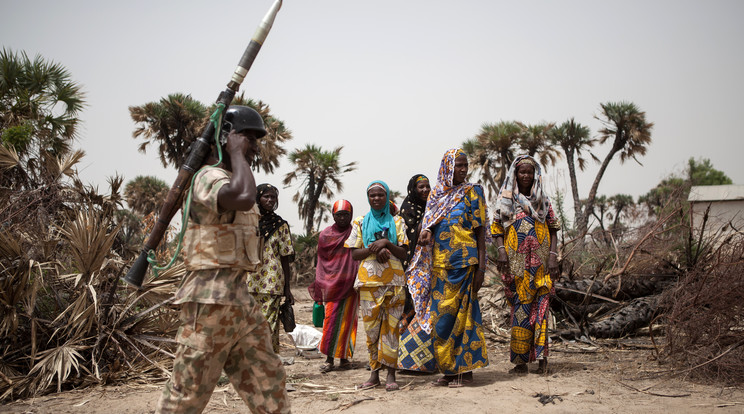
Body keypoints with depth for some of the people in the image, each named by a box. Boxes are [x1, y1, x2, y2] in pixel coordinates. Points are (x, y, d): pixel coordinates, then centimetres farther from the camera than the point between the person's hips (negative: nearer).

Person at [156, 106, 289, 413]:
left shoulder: (231, 180, 18)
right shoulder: (209, 177, -13)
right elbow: (244, 198, -35)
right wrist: (235, 153, -19)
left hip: (239, 296, 10)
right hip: (211, 298, -10)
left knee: (267, 381, 11)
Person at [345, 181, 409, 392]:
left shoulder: (397, 222, 10)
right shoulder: (360, 222, 12)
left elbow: (403, 254, 3)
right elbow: (354, 253, 5)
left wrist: (386, 244, -14)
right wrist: (374, 249, -12)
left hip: (393, 280, -1)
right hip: (369, 281, 1)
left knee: (391, 326, -5)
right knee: (371, 327, 2)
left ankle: (391, 374, -1)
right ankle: (374, 373, 9)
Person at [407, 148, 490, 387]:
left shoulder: (471, 192, 1)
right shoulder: (437, 194, 14)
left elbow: (480, 231, -3)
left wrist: (481, 267, -10)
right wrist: (426, 232, -8)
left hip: (463, 262, -5)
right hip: (439, 264, 5)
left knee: (456, 314, -6)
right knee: (441, 316, 5)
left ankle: (464, 370, 3)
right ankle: (449, 370, 14)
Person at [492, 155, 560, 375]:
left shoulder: (542, 200, 13)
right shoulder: (505, 199, 10)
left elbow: (553, 229, 10)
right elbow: (497, 229, 5)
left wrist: (553, 255, -2)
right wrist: (501, 251, -10)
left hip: (539, 262, 1)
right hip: (516, 262, -1)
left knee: (540, 304, -6)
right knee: (521, 305, -3)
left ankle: (541, 356, -5)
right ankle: (521, 360, 1)